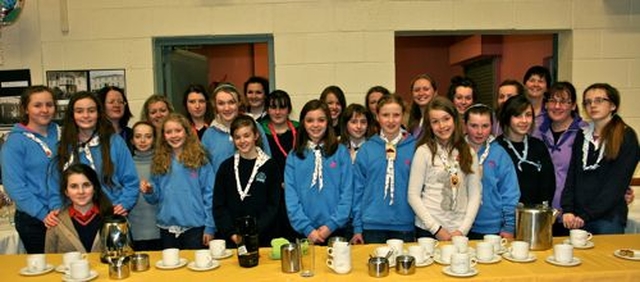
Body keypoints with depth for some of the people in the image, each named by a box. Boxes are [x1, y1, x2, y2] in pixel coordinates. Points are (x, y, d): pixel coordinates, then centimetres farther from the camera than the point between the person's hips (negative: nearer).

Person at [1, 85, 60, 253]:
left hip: (63, 215, 4)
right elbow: (14, 185, -13)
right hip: (33, 220, -4)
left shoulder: (59, 134, 4)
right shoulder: (16, 141, -9)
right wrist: (43, 214, -19)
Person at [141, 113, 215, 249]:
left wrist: (210, 227, -7)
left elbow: (209, 195, -4)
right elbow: (156, 197, 12)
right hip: (167, 227, 3)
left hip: (195, 226, -3)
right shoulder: (159, 161, 6)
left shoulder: (199, 159, -4)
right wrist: (149, 192, -10)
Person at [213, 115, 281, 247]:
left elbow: (273, 206, -3)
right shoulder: (226, 167, 5)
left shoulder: (270, 166, 0)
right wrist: (232, 233, -9)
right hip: (231, 240, 1)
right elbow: (218, 206, 3)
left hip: (262, 239, -1)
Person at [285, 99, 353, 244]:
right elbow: (291, 195, -2)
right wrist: (307, 228, -11)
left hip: (335, 229, 0)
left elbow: (347, 192, -2)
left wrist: (332, 224, -11)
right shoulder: (294, 156, 4)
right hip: (304, 231, 1)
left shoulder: (341, 152, 2)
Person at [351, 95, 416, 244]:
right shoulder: (366, 149, -1)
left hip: (405, 226, 0)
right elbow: (358, 189, 2)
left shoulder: (414, 147, -1)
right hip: (372, 226, 0)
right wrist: (357, 228, 1)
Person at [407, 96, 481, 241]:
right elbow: (413, 195, -7)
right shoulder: (423, 151, -6)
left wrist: (463, 229, -7)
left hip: (460, 231, 3)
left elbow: (475, 194, 3)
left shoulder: (468, 152, 4)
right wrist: (436, 228, -12)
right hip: (428, 229, -2)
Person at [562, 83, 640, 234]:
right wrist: (567, 210, -8)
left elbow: (618, 183, -10)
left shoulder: (626, 137, -3)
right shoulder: (582, 136, 11)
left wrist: (586, 215, -14)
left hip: (609, 217, -4)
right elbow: (571, 175, 6)